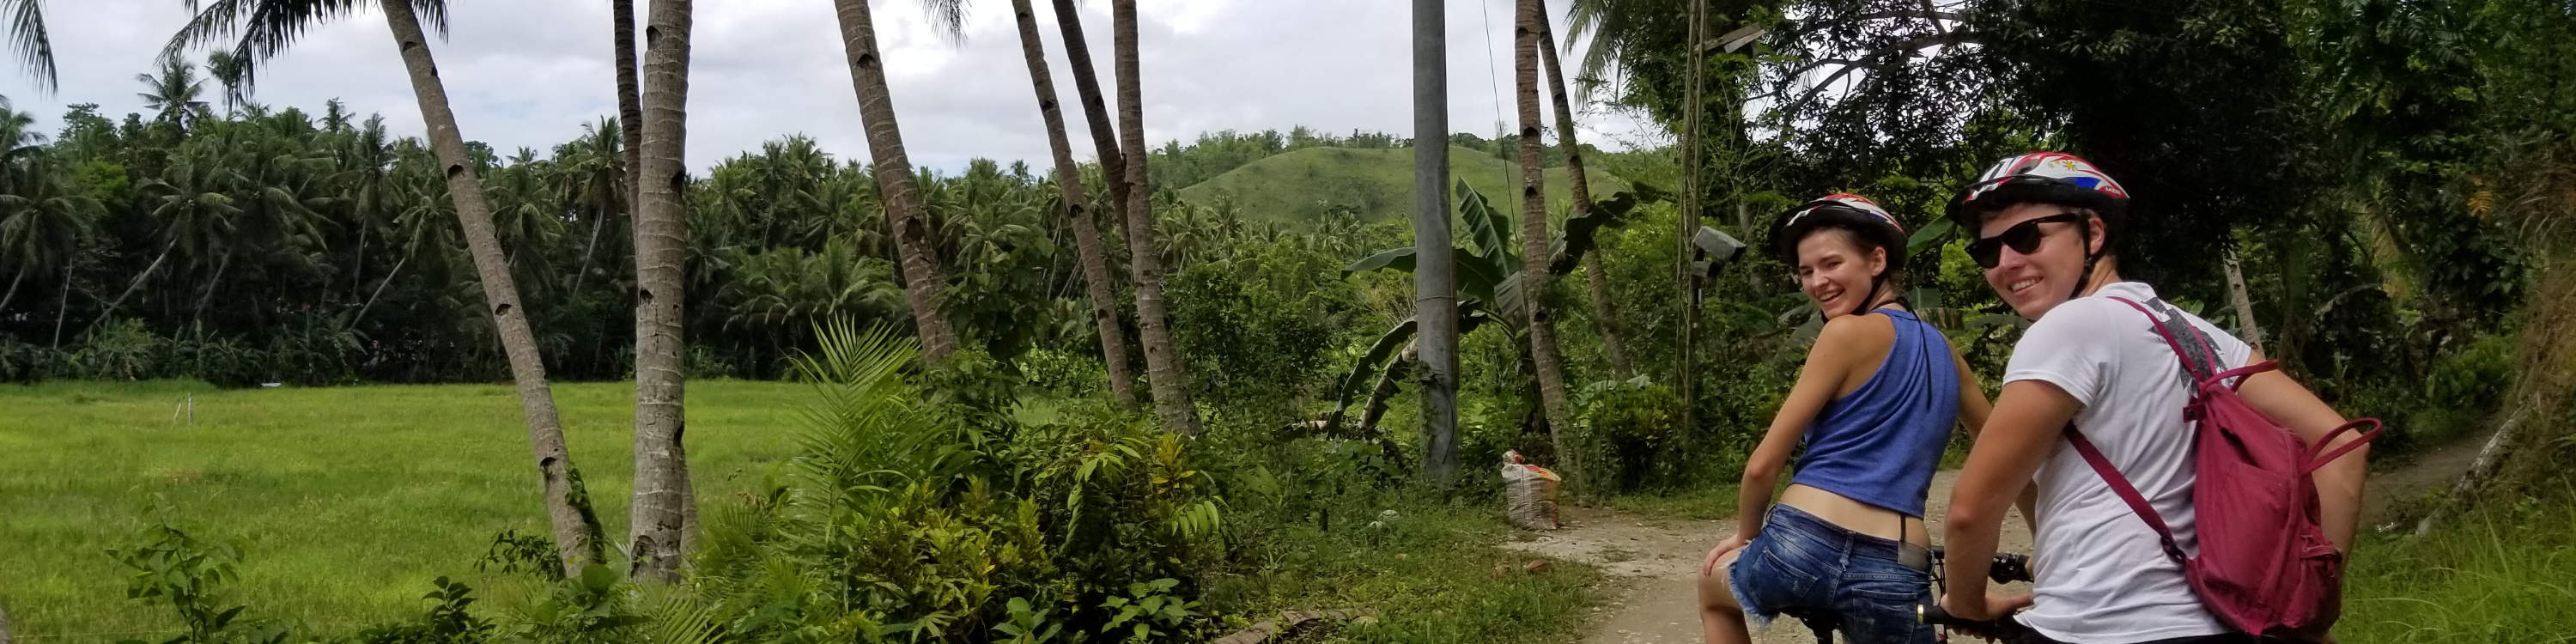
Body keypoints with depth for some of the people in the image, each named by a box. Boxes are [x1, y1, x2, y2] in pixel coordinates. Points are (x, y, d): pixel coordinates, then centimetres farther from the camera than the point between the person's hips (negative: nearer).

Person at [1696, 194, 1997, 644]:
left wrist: (1747, 534, 14)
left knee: (1713, 584, 29)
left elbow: (1764, 464, -2)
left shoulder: (1849, 332, -2)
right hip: (1899, 575, 5)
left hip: (1805, 548, -5)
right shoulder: (1942, 350, 17)